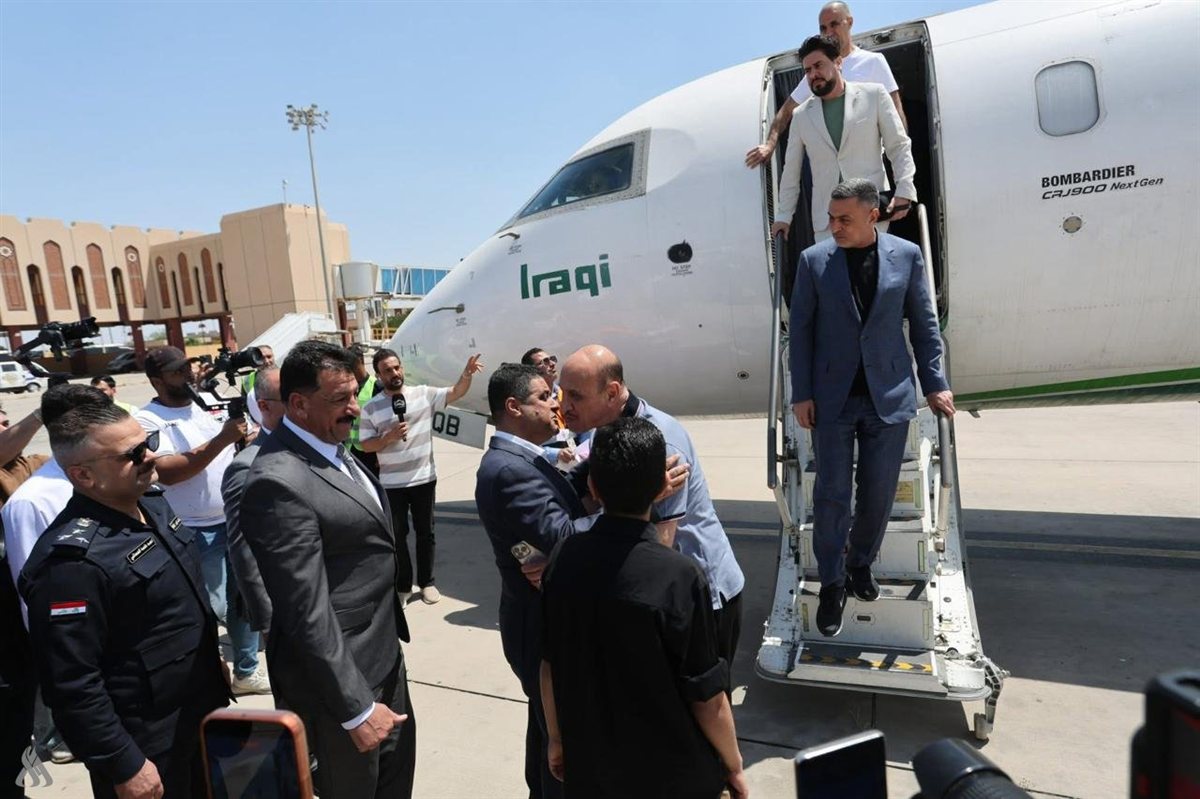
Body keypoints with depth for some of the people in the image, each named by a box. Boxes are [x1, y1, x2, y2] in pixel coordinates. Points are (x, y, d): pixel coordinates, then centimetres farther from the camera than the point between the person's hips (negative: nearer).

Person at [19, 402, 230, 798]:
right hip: (148, 747, -7)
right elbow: (72, 686, -24)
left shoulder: (153, 504, -1)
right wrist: (124, 766, -18)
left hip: (203, 709, 8)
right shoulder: (72, 560, -27)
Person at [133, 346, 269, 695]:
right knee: (209, 611, 2)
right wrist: (221, 440, -29)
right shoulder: (148, 420, -10)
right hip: (197, 533, -6)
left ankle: (246, 671, 31)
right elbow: (166, 472, -23)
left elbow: (236, 451, 15)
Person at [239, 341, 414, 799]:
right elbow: (307, 615, -26)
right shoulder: (279, 483, -27)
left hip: (383, 651, 8)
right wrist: (356, 708, -21)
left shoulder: (331, 447, 2)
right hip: (341, 672, -8)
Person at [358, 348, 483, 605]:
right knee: (397, 534, 11)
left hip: (424, 479, 1)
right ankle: (402, 586, 26)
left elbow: (456, 393, -11)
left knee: (425, 532, 13)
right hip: (392, 484, 0)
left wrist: (467, 374, -31)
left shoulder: (424, 394, -4)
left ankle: (426, 582, 28)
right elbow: (365, 445, -3)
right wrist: (388, 437, -21)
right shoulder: (371, 408, -4)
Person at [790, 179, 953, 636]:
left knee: (879, 492, 9)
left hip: (889, 396, 1)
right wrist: (801, 394, -4)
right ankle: (832, 583, 17)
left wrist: (934, 384, 3)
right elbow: (801, 330, 0)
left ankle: (861, 563, 32)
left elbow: (924, 324, 7)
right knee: (832, 492, 1)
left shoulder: (906, 255, 2)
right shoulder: (814, 260, -1)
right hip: (832, 397, -1)